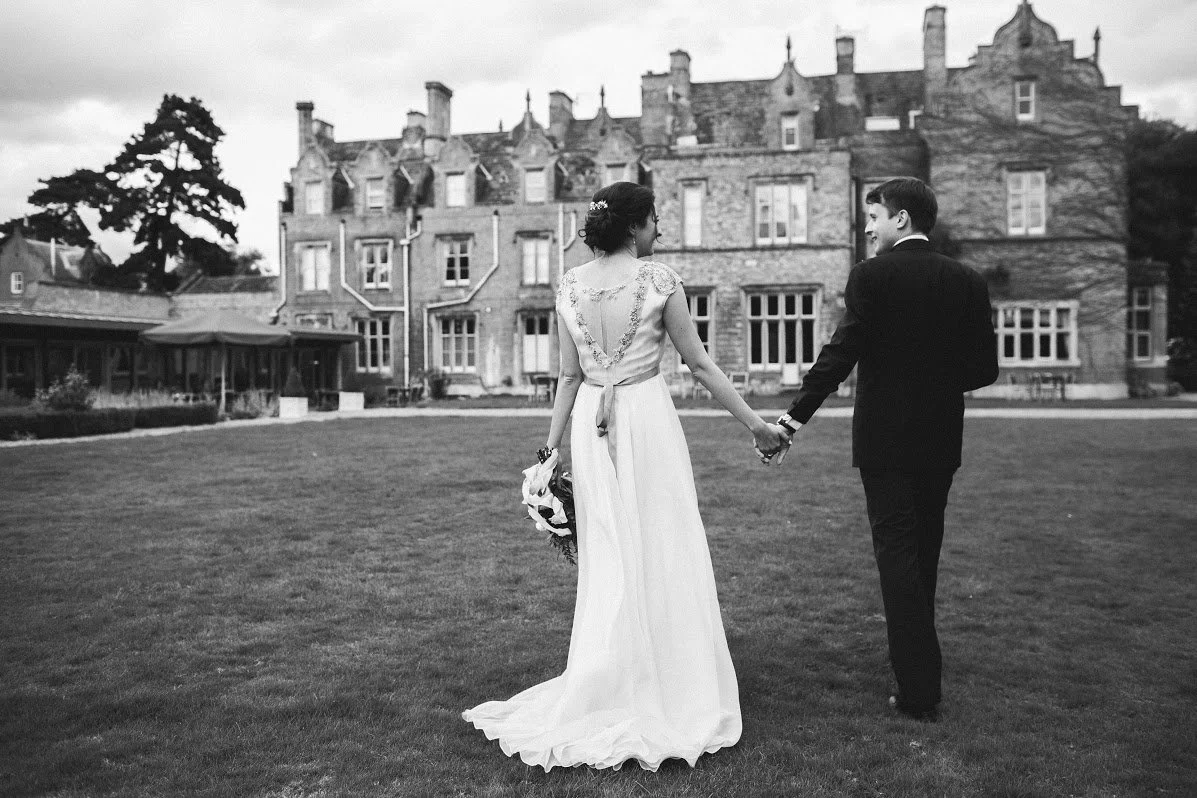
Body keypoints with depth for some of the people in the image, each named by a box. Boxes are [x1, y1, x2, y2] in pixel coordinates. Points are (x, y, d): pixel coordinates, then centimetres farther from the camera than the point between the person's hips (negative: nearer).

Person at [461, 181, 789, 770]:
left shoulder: (570, 286, 4)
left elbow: (570, 375, 5)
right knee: (662, 551, 6)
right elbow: (700, 365, -5)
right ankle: (669, 691, 16)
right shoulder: (659, 280, -8)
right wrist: (754, 423, 3)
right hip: (647, 417, -4)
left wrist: (552, 442, 13)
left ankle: (604, 689, 22)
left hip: (592, 426, 5)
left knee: (606, 556, 14)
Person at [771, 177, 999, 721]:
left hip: (885, 440, -5)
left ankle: (919, 692, 1)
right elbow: (984, 369, 3)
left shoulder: (872, 275, -10)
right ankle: (921, 676, 30)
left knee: (897, 558, -1)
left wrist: (795, 416, -14)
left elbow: (841, 353, -17)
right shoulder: (967, 281, 4)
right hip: (942, 440, 5)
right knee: (924, 555, 17)